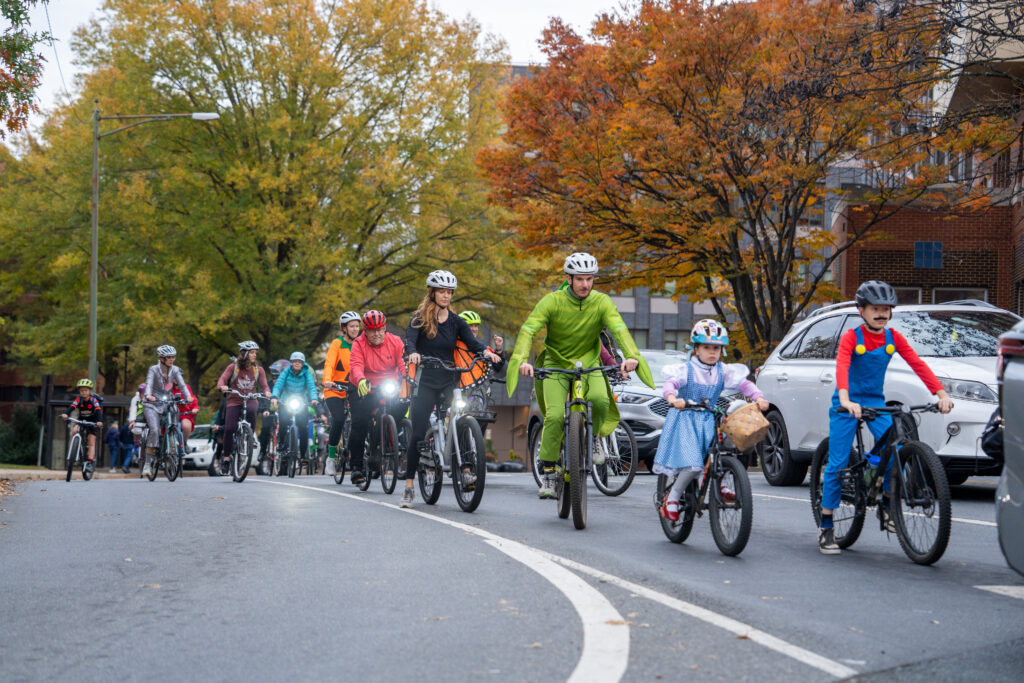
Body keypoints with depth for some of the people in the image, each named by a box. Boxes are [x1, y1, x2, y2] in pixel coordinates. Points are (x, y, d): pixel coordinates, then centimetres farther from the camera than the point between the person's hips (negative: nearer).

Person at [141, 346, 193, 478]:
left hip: (167, 405, 4)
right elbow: (149, 384, -24)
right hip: (152, 405, -4)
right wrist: (148, 395, -46)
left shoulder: (175, 370, 1)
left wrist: (188, 396, -30)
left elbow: (182, 384, -10)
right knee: (154, 430, -23)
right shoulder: (154, 370, -8)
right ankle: (148, 463, -18)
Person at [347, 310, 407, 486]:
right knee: (359, 424, -13)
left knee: (401, 406, -22)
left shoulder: (395, 341, -4)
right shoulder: (359, 344, -9)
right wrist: (361, 380, -45)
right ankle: (357, 466, -4)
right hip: (363, 390, -2)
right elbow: (356, 366, -23)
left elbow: (403, 363, -14)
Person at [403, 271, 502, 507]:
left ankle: (465, 471, 1)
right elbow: (409, 340, -16)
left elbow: (471, 340, -7)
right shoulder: (420, 318, 0)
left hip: (449, 382, 3)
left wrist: (486, 351, -29)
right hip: (425, 382, -3)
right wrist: (413, 353, -40)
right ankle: (409, 488, -1)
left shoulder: (456, 322, 8)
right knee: (418, 433, -6)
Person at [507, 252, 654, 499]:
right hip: (556, 363, -1)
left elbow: (619, 329, -24)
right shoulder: (552, 301, -15)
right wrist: (522, 359, -43)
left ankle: (594, 436, 3)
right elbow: (528, 329, -24)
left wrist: (632, 356, -43)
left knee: (600, 400, -30)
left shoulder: (601, 302, -10)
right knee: (554, 416, -21)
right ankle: (547, 472, -7)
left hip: (588, 363, 1)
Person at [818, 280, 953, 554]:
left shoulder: (893, 338, 2)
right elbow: (842, 367, -26)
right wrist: (846, 401, -44)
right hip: (848, 404, -4)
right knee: (838, 463, -8)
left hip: (875, 401, 4)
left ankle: (886, 505, 4)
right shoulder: (851, 337, -11)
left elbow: (917, 364, -6)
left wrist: (941, 394, -19)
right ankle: (826, 527, 1)